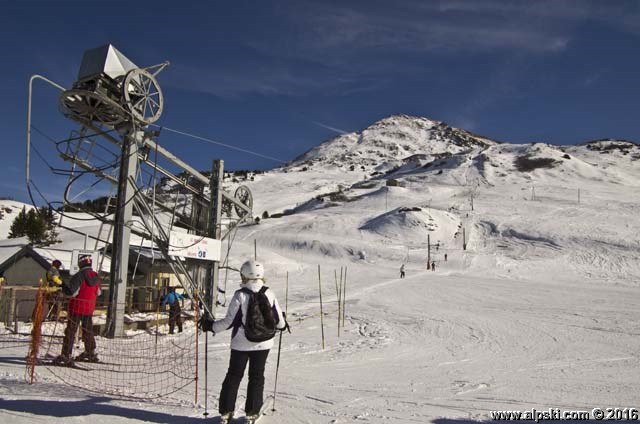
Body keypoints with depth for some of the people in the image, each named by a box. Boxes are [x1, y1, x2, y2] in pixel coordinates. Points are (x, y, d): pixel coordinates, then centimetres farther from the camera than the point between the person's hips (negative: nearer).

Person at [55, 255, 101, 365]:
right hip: (90, 308, 6)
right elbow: (98, 293, 13)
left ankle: (66, 356, 1)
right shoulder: (96, 276, 4)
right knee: (88, 330, 19)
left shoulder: (79, 276, -17)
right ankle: (91, 353, 29)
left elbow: (72, 292, -19)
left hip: (77, 307, -6)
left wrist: (62, 286, -5)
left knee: (70, 331, 1)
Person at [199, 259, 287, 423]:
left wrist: (211, 326, 0)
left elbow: (230, 321, -13)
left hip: (241, 343, -2)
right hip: (262, 343, 2)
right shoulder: (269, 294, -6)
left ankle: (226, 411, 17)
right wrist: (283, 325, 23)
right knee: (257, 376, 14)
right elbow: (278, 320, 0)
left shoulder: (240, 295, -14)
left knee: (233, 376, 13)